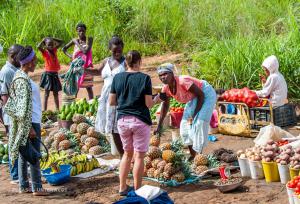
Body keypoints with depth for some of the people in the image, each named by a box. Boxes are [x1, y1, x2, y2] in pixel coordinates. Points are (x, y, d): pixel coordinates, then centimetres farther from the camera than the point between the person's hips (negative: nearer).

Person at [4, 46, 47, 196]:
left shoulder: (19, 75, 10)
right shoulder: (23, 80, -19)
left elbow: (12, 103, 16)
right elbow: (24, 106, -21)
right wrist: (30, 127, -20)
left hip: (27, 122, 10)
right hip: (30, 122, -10)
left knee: (23, 154, 12)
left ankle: (23, 186, 18)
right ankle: (37, 187, 3)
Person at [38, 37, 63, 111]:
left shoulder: (54, 50, 8)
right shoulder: (45, 52, -7)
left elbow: (61, 42, 15)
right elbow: (38, 47, -26)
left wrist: (52, 39, 4)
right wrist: (43, 40, -12)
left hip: (55, 74, 5)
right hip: (48, 74, -5)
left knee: (56, 93, 11)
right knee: (47, 93, -2)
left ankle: (57, 109, 16)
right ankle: (45, 110, 0)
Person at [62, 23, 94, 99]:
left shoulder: (89, 39, -7)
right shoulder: (75, 40, 1)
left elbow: (86, 51, -21)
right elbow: (64, 48, 12)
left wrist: (77, 43, -12)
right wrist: (70, 56, -3)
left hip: (86, 67, -2)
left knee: (88, 87, 2)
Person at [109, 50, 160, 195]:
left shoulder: (117, 77, 0)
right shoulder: (144, 78, -10)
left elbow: (111, 102, 3)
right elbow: (148, 104, -10)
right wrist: (157, 99, 10)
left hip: (122, 120, 4)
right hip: (140, 121, -4)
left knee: (127, 153, 19)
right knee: (139, 156, 6)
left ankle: (122, 187, 20)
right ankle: (137, 190, 11)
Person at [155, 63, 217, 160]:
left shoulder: (183, 81, -34)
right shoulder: (166, 88, -12)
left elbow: (201, 95, -26)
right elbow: (165, 106, 4)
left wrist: (195, 115, -21)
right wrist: (159, 126, 4)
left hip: (206, 94, -8)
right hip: (194, 98, 8)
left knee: (199, 123, -17)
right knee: (185, 123, 2)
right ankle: (192, 155, 13)